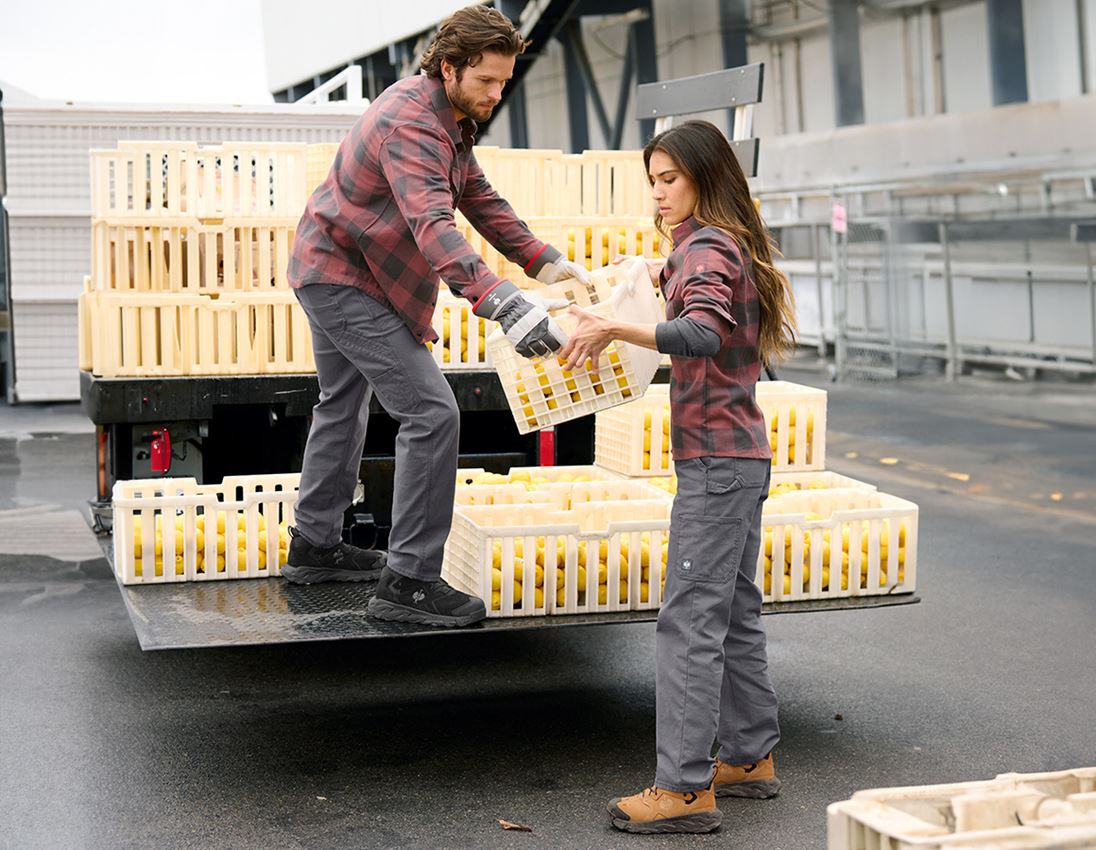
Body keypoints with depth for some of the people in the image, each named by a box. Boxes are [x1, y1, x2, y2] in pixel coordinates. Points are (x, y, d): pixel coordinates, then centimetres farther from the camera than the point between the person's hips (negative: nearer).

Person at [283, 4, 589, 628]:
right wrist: (504, 303, -52)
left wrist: (543, 260, 3)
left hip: (331, 271, 11)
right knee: (432, 414, -14)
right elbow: (434, 229, -41)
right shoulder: (410, 125, -27)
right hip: (347, 279, -11)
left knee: (343, 406, 23)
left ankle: (315, 547, 38)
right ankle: (409, 582, -11)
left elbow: (478, 197, 14)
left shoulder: (451, 116, 6)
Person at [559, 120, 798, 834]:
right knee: (734, 613, 15)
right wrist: (662, 282, 17)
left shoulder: (708, 248, -13)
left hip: (716, 458, -11)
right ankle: (750, 758, 24)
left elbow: (703, 334, -31)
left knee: (689, 619, -10)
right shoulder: (724, 245, 18)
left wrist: (616, 328, -40)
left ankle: (684, 788, -9)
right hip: (742, 454, 11)